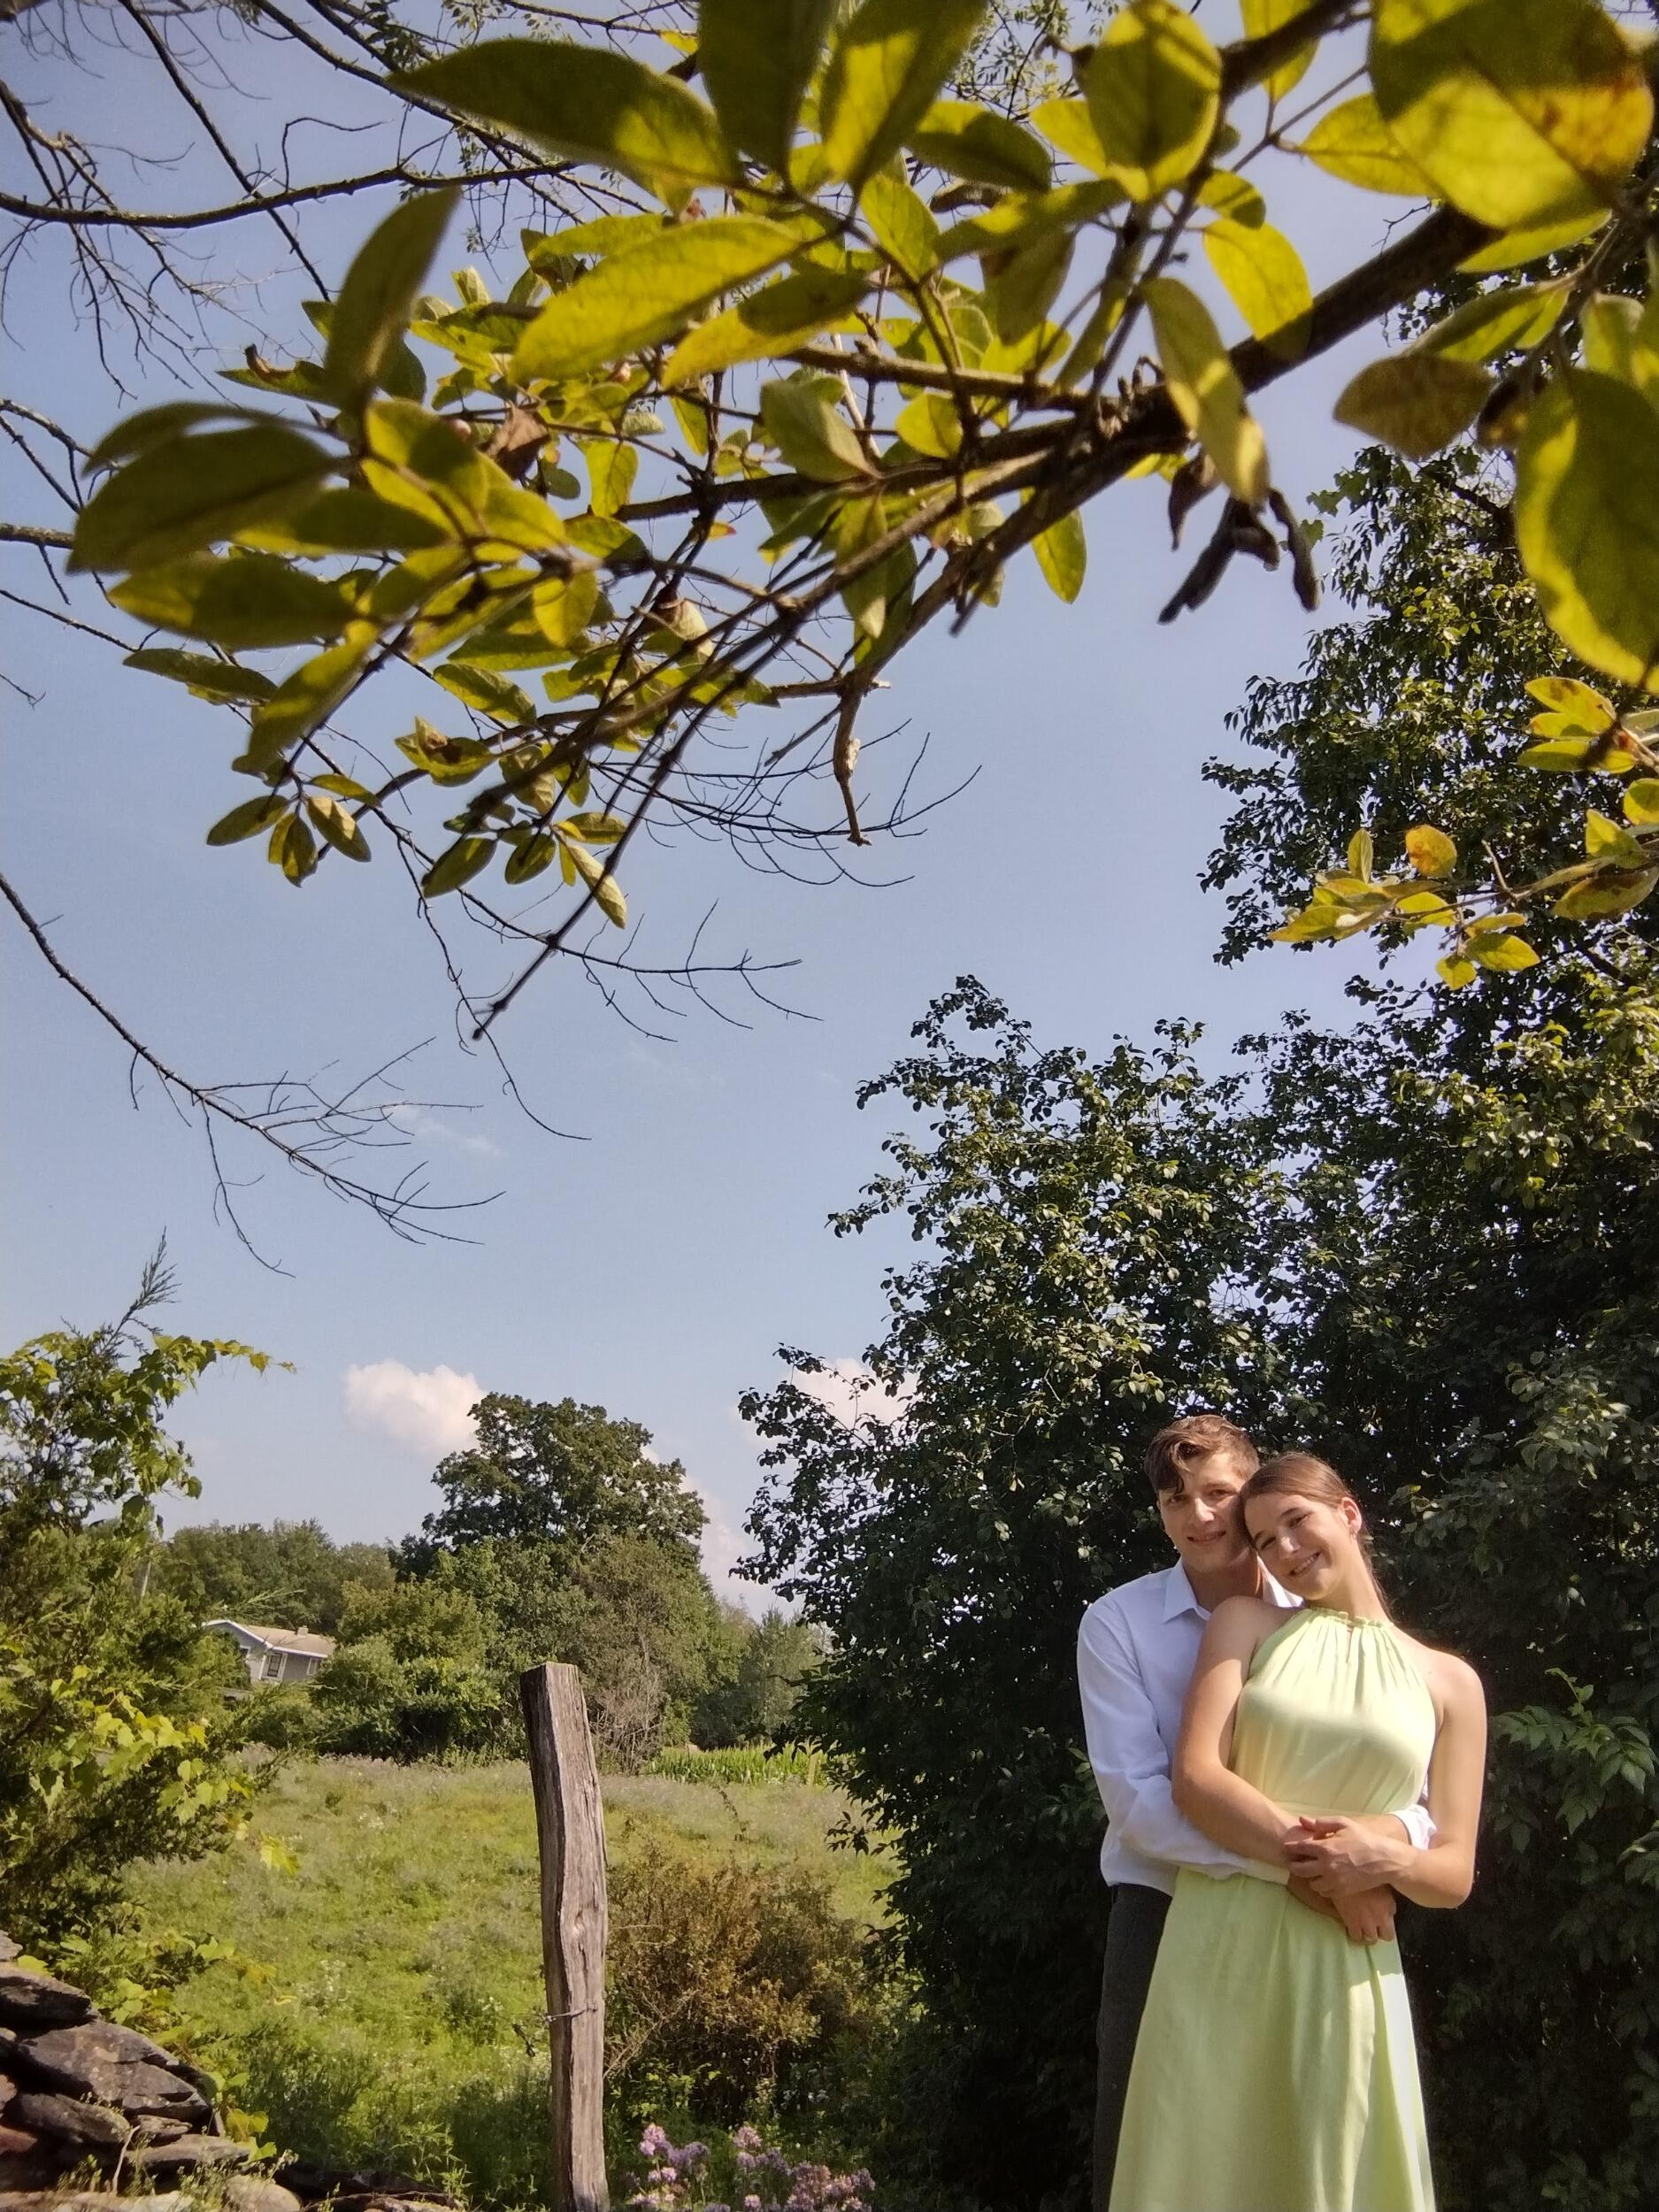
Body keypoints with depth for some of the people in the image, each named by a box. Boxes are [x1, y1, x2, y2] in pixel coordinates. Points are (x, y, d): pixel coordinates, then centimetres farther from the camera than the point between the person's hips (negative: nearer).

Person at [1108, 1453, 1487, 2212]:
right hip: (1217, 1948, 0)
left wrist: (1380, 1859, -15)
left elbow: (1453, 1875, 6)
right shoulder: (1244, 1623, 7)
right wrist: (1320, 1866, -15)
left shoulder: (1448, 1681, 8)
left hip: (1345, 1968, 0)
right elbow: (1195, 1779, -4)